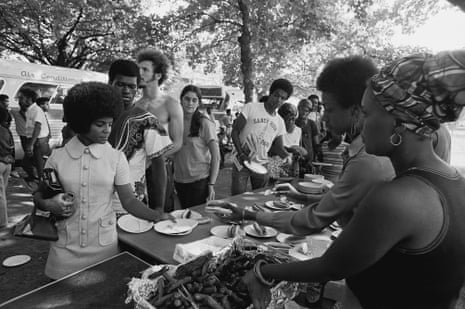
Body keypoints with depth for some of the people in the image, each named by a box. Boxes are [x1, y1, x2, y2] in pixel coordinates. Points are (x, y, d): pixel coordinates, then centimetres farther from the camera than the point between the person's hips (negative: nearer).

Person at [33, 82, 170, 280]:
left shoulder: (116, 158, -5)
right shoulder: (58, 157, -3)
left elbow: (129, 200, -7)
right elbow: (39, 195, 9)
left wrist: (158, 216, -21)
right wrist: (47, 204, -12)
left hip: (105, 246, 0)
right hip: (65, 248, 1)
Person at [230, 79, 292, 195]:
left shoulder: (280, 122, 9)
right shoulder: (251, 108, -7)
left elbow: (278, 147, 11)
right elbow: (234, 132, -9)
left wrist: (286, 155, -12)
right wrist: (241, 154, -19)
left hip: (262, 164, 5)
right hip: (241, 161, -4)